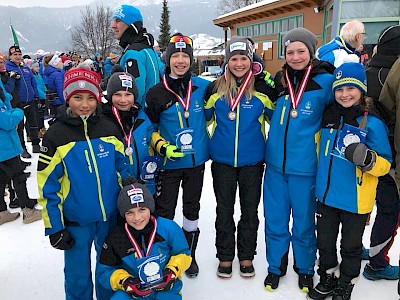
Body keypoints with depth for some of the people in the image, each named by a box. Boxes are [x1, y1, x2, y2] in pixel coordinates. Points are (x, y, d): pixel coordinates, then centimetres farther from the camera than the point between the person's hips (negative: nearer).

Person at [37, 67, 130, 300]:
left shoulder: (109, 129, -3)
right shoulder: (56, 135, -9)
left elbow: (123, 169, 6)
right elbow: (48, 186, -7)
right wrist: (54, 227, -7)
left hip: (111, 216, 2)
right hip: (75, 220, -2)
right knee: (78, 276, 12)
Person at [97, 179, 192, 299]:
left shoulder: (169, 228, -12)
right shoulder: (115, 238, -10)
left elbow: (183, 253, 2)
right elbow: (105, 271, 0)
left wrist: (172, 271, -15)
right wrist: (123, 281, -18)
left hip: (167, 288, 1)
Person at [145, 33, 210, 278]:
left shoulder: (202, 86, -4)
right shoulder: (157, 93, -8)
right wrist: (162, 146, -15)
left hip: (197, 161, 3)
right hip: (169, 163, -2)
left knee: (192, 209, 17)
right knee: (165, 212, 5)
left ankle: (189, 255, 36)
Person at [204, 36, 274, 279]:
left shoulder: (262, 88, -4)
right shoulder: (215, 88, -1)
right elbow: (204, 117, 12)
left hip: (252, 161, 0)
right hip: (222, 161, 1)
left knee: (250, 209, 12)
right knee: (224, 209, 12)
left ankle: (247, 256, 30)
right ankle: (225, 256, 29)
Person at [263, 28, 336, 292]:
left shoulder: (324, 81, -10)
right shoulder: (280, 80, 5)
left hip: (305, 167, -3)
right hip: (275, 164, 4)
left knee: (303, 223, 12)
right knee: (275, 220, 14)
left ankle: (305, 269, 37)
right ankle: (276, 267, 36)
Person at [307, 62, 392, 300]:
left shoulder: (372, 123, -15)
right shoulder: (329, 117, 0)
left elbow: (385, 164, -12)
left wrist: (367, 159, -32)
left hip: (355, 200, -4)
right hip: (326, 195, 5)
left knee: (351, 246, 14)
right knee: (325, 241, 18)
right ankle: (328, 279, 41)